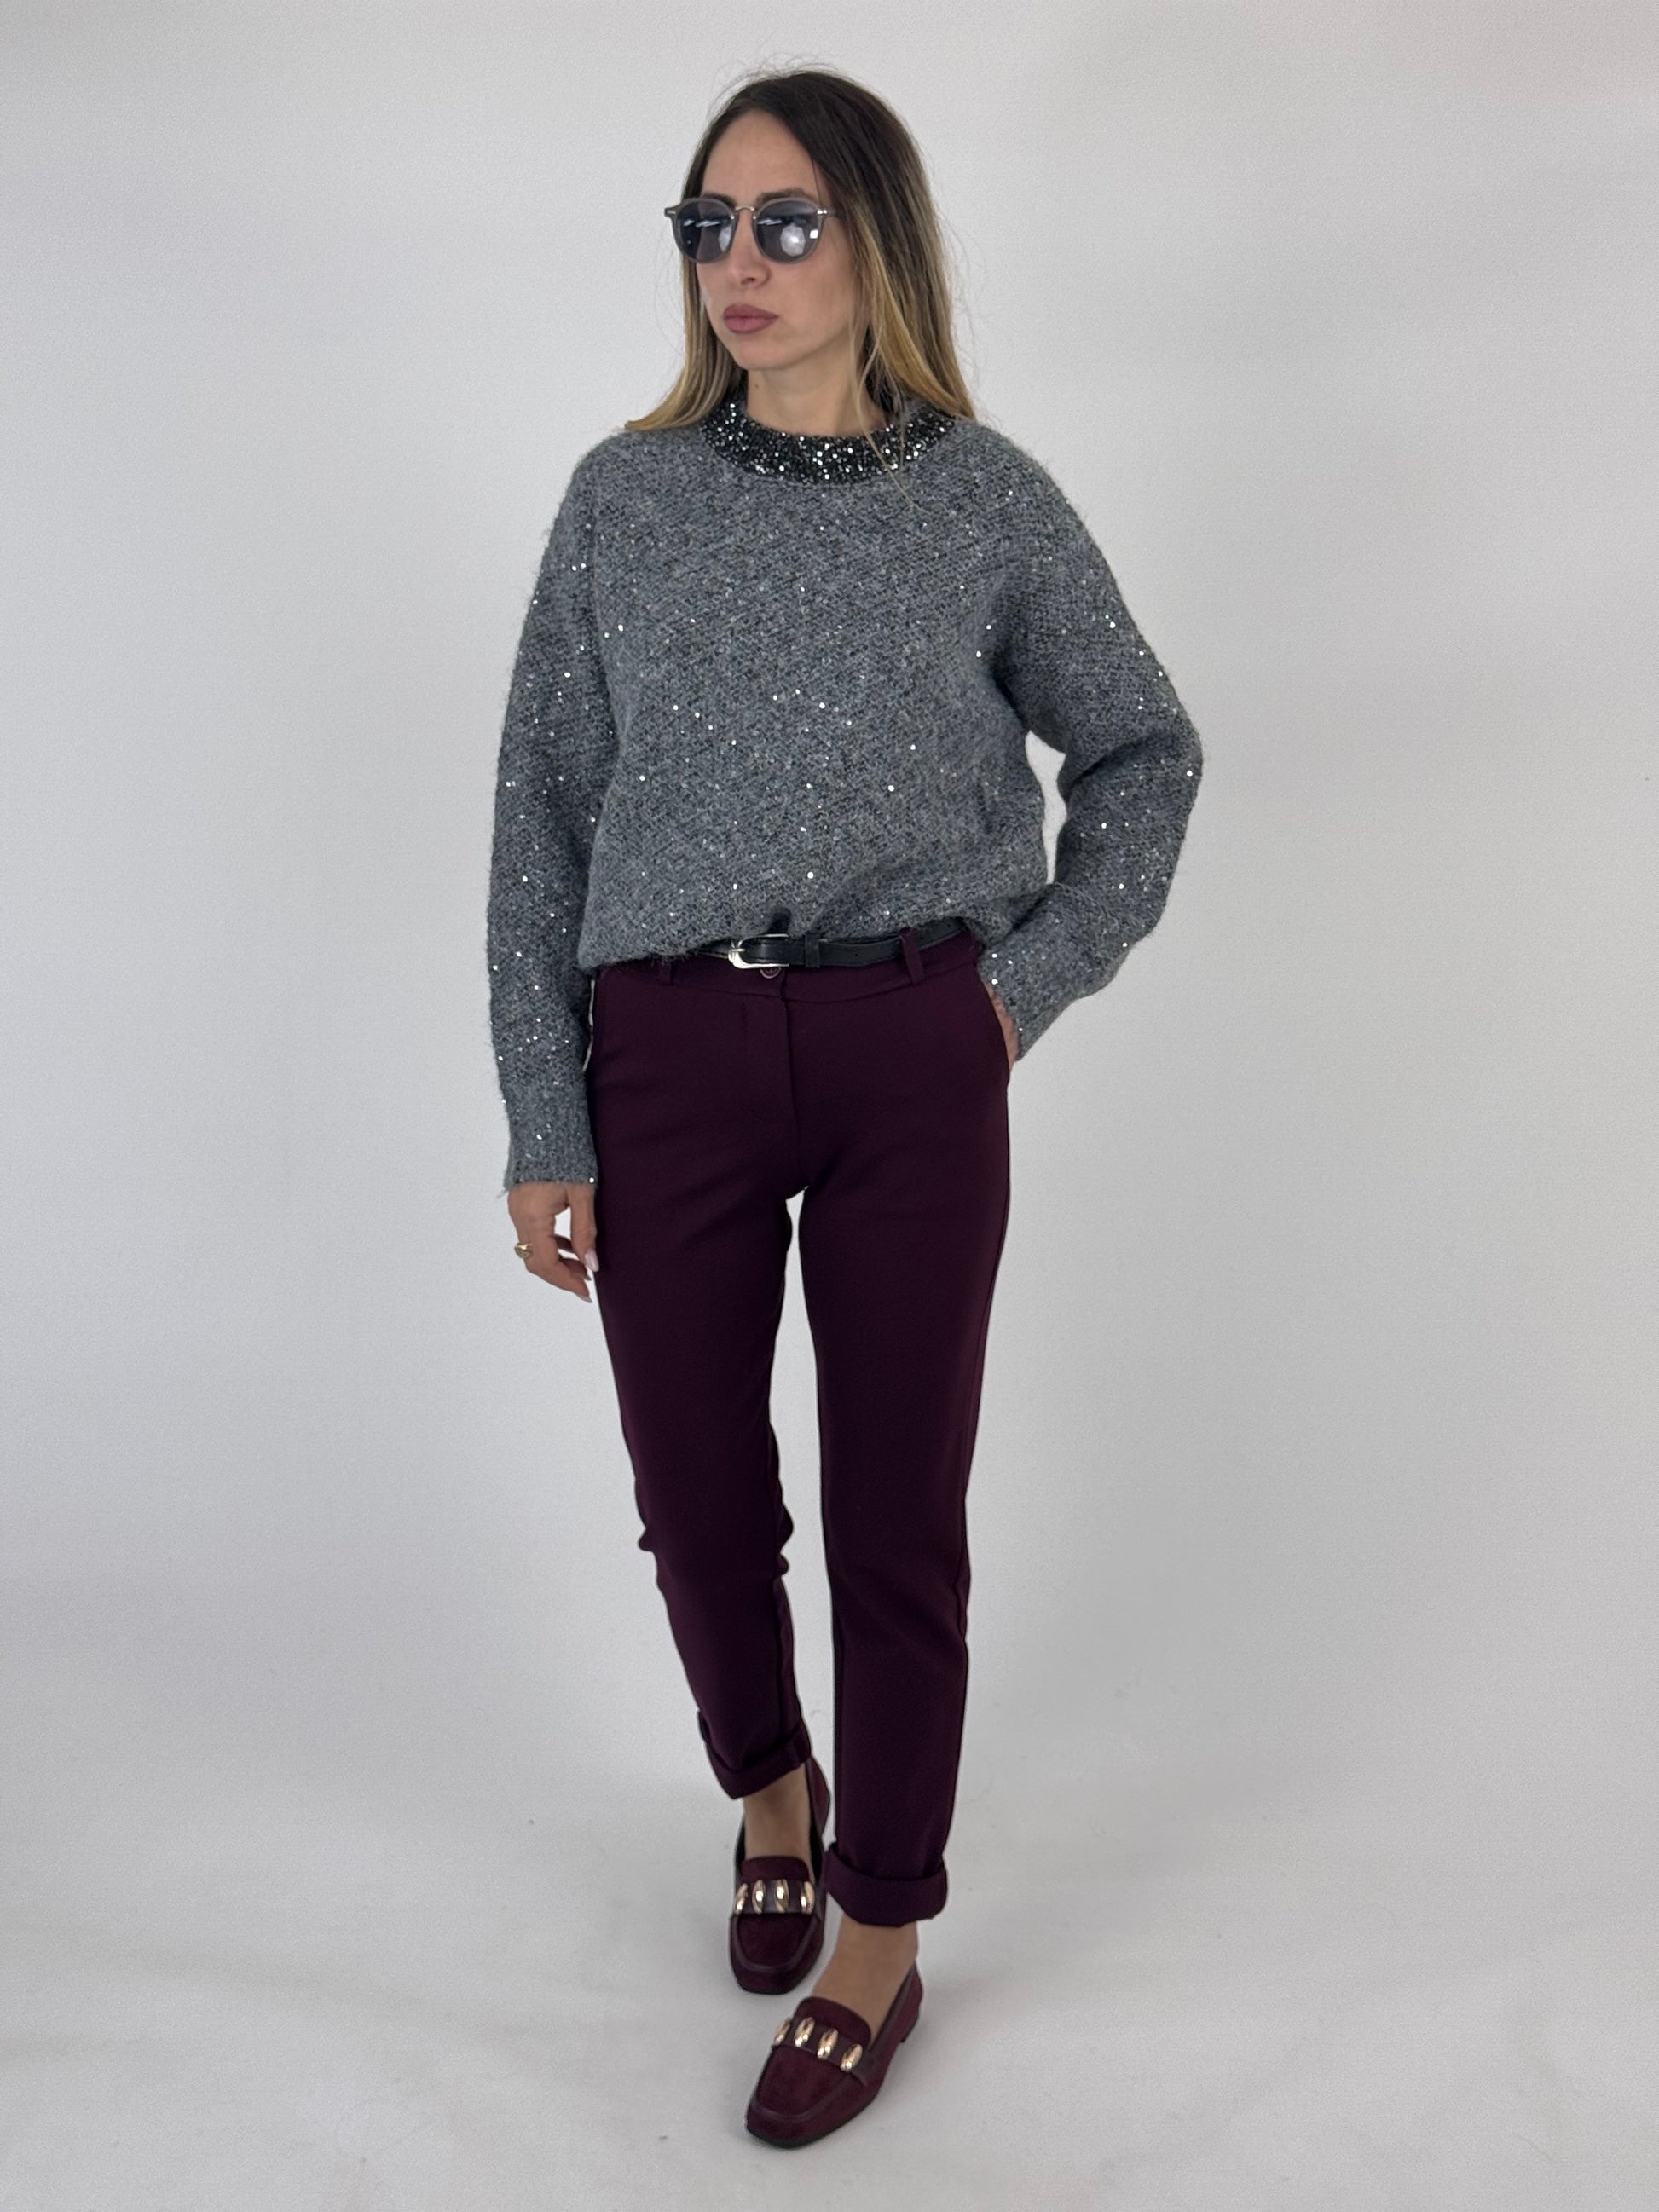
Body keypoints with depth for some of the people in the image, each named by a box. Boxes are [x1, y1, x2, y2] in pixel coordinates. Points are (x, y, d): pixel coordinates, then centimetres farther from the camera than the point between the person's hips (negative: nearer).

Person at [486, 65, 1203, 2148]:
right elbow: (542, 819, 3)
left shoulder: (989, 502, 2)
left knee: (899, 1512, 5)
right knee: (697, 1496, 10)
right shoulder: (623, 498, 4)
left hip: (916, 1059, -1)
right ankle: (771, 1784, 43)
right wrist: (544, 1128, -1)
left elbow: (1145, 751, 14)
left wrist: (1036, 969, 1)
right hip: (672, 1055, 2)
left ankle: (878, 1942, 26)